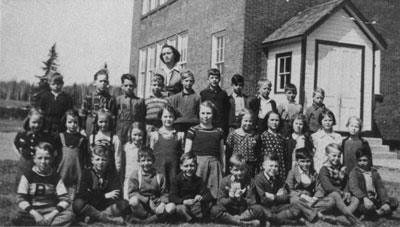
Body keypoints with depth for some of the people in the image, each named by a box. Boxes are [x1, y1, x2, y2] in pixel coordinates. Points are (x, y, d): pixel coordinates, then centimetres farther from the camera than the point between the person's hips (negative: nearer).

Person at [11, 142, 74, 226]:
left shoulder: (56, 177, 4)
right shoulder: (27, 176, 0)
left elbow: (65, 199, -2)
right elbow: (20, 199, -6)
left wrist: (53, 214, -18)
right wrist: (35, 214, -19)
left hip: (51, 211, 2)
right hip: (32, 211, -2)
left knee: (69, 215, -27)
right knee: (21, 216, -33)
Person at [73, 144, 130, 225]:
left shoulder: (112, 172, -1)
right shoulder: (87, 172, -2)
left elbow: (118, 196, -13)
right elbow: (82, 194, -15)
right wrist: (104, 196, -18)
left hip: (107, 206, 1)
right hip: (90, 206, 0)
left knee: (124, 204, -25)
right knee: (77, 203, -31)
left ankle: (94, 217, -23)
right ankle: (107, 218, -24)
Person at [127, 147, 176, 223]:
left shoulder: (159, 176, 9)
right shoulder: (135, 175, 1)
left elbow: (164, 193, 6)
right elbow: (132, 193, -7)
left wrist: (162, 203, -16)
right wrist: (148, 201, -17)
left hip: (155, 206, 3)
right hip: (141, 207, -3)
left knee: (172, 207, -25)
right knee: (133, 200, -36)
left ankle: (141, 221, -23)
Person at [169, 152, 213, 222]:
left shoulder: (198, 180, 5)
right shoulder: (176, 179, -4)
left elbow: (209, 195, -2)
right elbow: (172, 197, -15)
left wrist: (202, 197, -27)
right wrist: (184, 201, -35)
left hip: (195, 204, 3)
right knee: (181, 208, -36)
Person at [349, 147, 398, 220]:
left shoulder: (374, 172, 13)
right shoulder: (354, 173, -3)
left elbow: (381, 188, 3)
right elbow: (354, 188, -20)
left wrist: (386, 202, -16)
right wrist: (365, 198, -39)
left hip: (375, 200, 5)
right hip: (362, 201, -5)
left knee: (394, 201, -13)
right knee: (368, 207, -36)